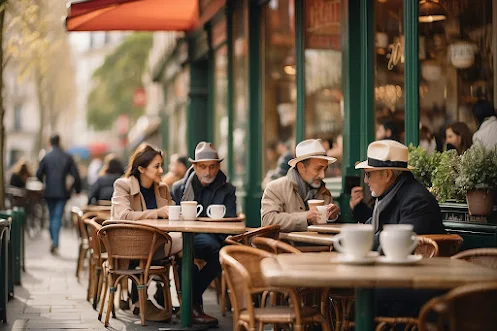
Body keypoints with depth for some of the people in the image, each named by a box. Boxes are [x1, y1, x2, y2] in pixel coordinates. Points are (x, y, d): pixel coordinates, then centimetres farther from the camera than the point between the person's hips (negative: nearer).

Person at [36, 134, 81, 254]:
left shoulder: (46, 157, -1)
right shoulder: (67, 157, -1)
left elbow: (39, 174, -2)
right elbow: (75, 175, -3)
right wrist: (77, 189, 9)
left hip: (49, 192, 1)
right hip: (62, 192, -1)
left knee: (52, 216, 15)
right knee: (58, 216, -5)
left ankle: (53, 241, 19)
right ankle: (55, 242, -19)